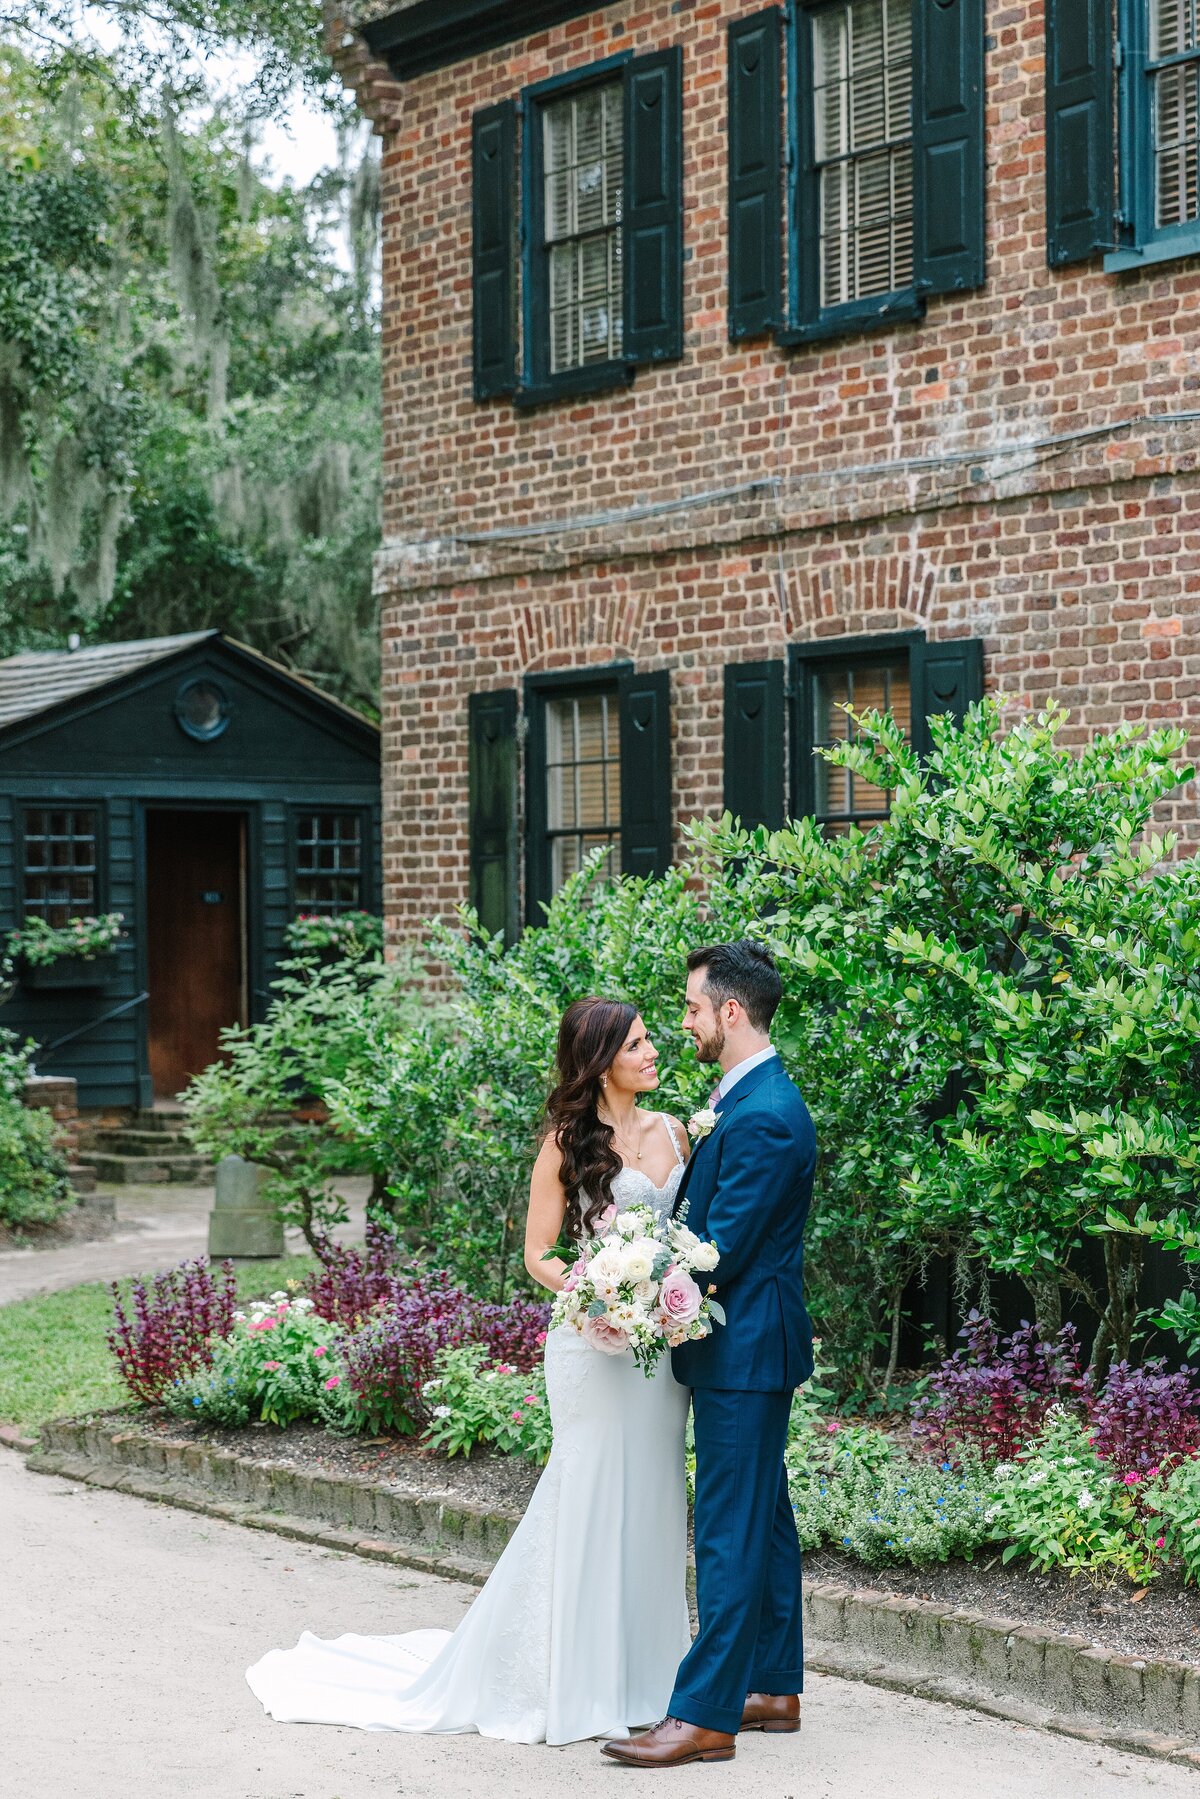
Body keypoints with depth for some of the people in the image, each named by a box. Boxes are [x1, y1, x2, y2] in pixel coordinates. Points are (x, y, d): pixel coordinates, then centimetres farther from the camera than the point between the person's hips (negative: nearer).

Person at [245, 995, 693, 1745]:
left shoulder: (673, 1132, 10)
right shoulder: (569, 1141, -4)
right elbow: (538, 1253, -3)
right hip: (596, 1346, -5)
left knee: (652, 1501, 9)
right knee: (590, 1500, -3)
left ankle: (639, 1673, 20)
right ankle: (576, 1684, 9)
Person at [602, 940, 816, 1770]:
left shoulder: (761, 1118, -22)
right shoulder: (751, 1098, 11)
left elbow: (720, 1250, -21)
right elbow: (706, 1215, 16)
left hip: (744, 1350, -11)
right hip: (747, 1346, 11)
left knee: (731, 1530, -6)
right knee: (763, 1519, 16)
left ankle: (705, 1715, -2)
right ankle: (774, 1687, 26)